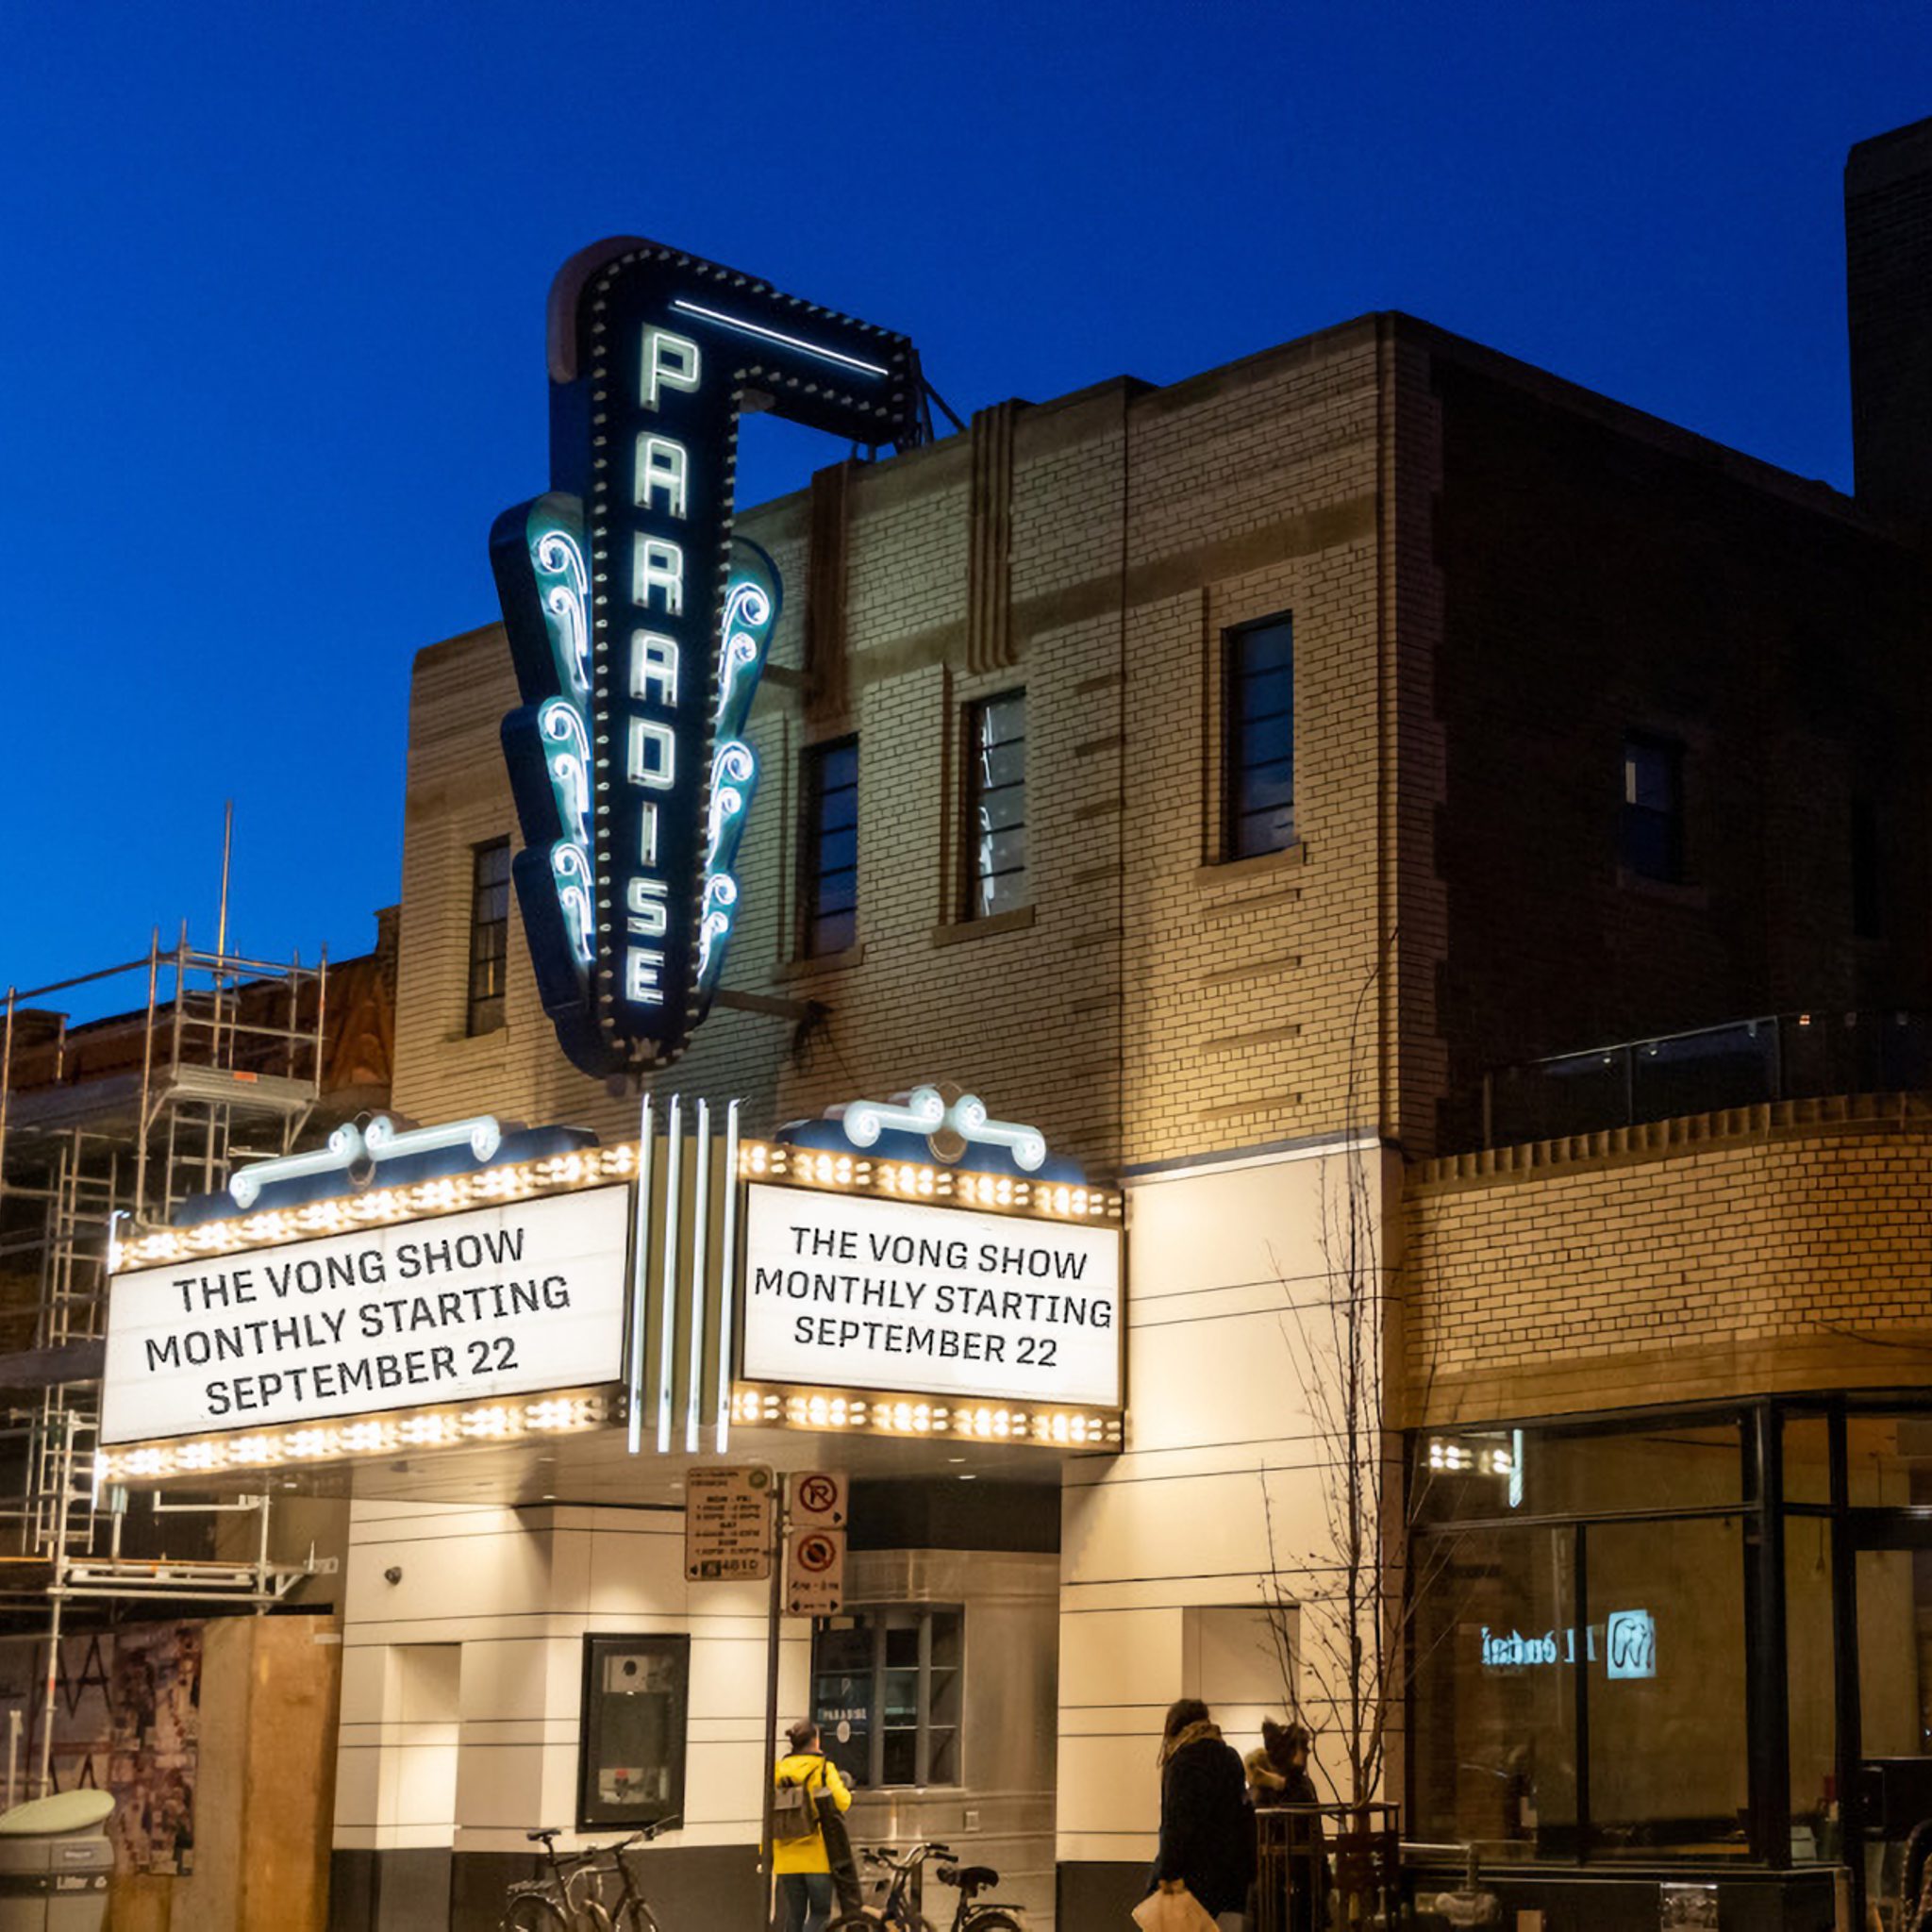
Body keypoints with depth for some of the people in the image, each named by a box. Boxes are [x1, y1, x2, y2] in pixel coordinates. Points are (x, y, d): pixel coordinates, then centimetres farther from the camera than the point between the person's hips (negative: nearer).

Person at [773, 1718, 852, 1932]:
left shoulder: (779, 1770, 7)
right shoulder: (823, 1768, -5)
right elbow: (841, 1802, -15)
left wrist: (767, 1854, 10)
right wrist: (846, 1792, 9)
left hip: (787, 1856, 4)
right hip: (817, 1856, -4)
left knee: (794, 1914, 10)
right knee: (820, 1912, 3)